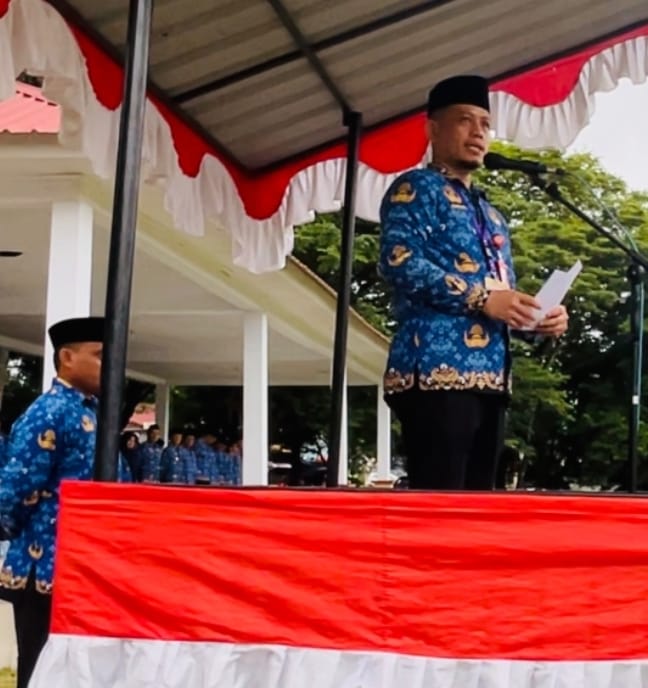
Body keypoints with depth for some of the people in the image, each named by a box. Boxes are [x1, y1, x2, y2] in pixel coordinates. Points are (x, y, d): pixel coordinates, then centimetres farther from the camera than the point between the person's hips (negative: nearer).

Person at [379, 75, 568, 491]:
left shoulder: (491, 216, 28)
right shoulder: (416, 189, 3)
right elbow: (399, 262, -14)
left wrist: (540, 317, 6)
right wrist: (481, 298, -18)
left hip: (491, 378, 9)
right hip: (438, 371, -8)